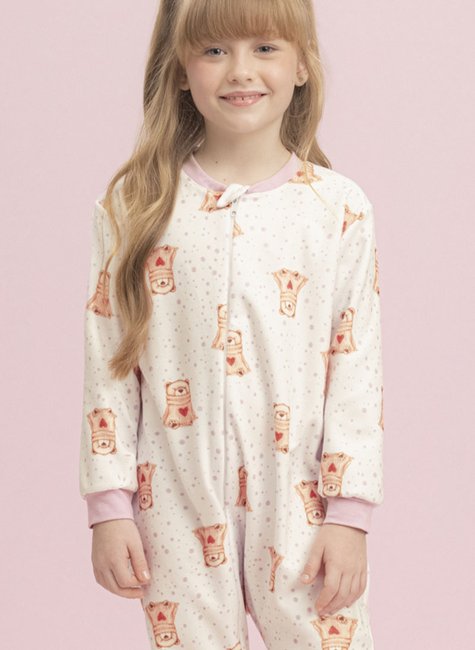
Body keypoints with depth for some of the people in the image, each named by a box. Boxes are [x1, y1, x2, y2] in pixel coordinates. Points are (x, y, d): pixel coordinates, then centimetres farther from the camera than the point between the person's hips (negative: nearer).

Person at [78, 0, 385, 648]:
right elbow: (108, 364, 2)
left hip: (300, 505, 0)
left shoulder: (339, 207, -1)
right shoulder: (137, 206, 0)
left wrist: (349, 513, -5)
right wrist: (109, 506, -1)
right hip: (178, 512, 0)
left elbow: (359, 368, -1)